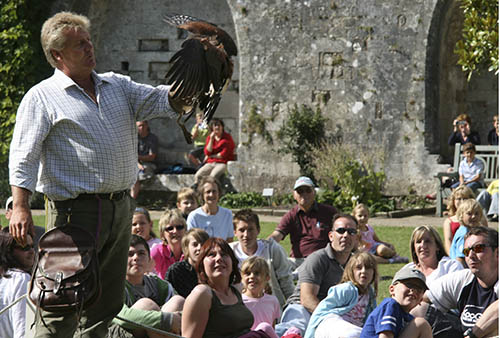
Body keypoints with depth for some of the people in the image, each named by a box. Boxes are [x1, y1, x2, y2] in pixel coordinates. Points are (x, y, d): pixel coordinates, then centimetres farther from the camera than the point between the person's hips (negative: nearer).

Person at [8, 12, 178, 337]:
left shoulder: (118, 86, 16)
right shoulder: (43, 97, -2)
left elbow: (161, 100, 9)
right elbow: (23, 156, -7)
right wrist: (21, 207, -17)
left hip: (121, 209, 6)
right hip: (76, 209, -6)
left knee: (108, 301, 12)